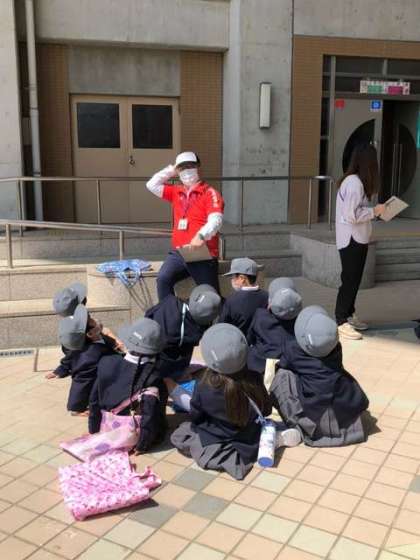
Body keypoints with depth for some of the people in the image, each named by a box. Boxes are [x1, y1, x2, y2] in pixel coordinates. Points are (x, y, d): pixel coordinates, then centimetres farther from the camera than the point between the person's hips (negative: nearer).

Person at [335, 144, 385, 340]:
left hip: (357, 239, 10)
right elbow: (352, 215, -23)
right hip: (352, 240, -10)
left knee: (354, 279, 17)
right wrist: (374, 211, -14)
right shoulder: (354, 183, -20)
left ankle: (349, 315, 29)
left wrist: (372, 210, 8)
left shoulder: (353, 180, 11)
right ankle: (341, 322, 2)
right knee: (350, 280, -5)